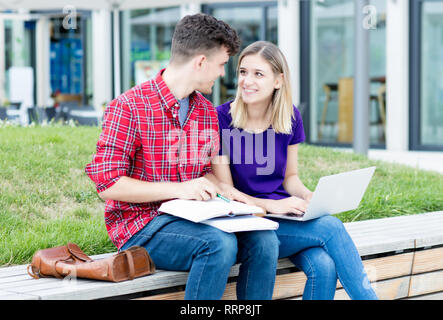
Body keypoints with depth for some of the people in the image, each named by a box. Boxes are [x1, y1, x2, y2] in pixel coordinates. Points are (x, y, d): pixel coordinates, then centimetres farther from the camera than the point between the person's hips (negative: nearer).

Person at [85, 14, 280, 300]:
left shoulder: (207, 112, 12)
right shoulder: (129, 107, -11)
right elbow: (108, 184, -15)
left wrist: (225, 191, -1)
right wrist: (179, 189, -21)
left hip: (191, 219, 7)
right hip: (140, 224, -7)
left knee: (262, 239, -19)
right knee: (219, 243, -32)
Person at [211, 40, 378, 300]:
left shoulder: (290, 117, 5)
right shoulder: (221, 119, -9)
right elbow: (224, 190, -10)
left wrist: (308, 196, -8)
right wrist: (271, 205, -23)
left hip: (285, 215, 4)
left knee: (324, 266, -27)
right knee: (332, 228, -25)